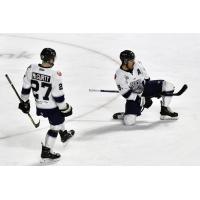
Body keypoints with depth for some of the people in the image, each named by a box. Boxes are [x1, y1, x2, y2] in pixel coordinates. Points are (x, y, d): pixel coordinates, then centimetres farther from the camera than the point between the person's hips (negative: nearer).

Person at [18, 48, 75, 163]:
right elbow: (58, 96, -21)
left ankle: (64, 134, 56)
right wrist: (65, 108, -6)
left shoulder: (31, 69, -14)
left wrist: (25, 102, 11)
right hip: (52, 107, -7)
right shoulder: (55, 75, -29)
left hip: (39, 105, 7)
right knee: (55, 127, 13)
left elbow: (26, 88, -3)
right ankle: (46, 153, 15)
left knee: (59, 118, 33)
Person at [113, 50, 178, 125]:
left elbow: (146, 77, 4)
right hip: (133, 96, -4)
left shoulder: (137, 64, -11)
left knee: (167, 85, -14)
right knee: (129, 121, -24)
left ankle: (164, 111, 0)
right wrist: (141, 99, -25)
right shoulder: (119, 76, -22)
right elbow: (126, 94, -20)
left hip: (144, 87, 5)